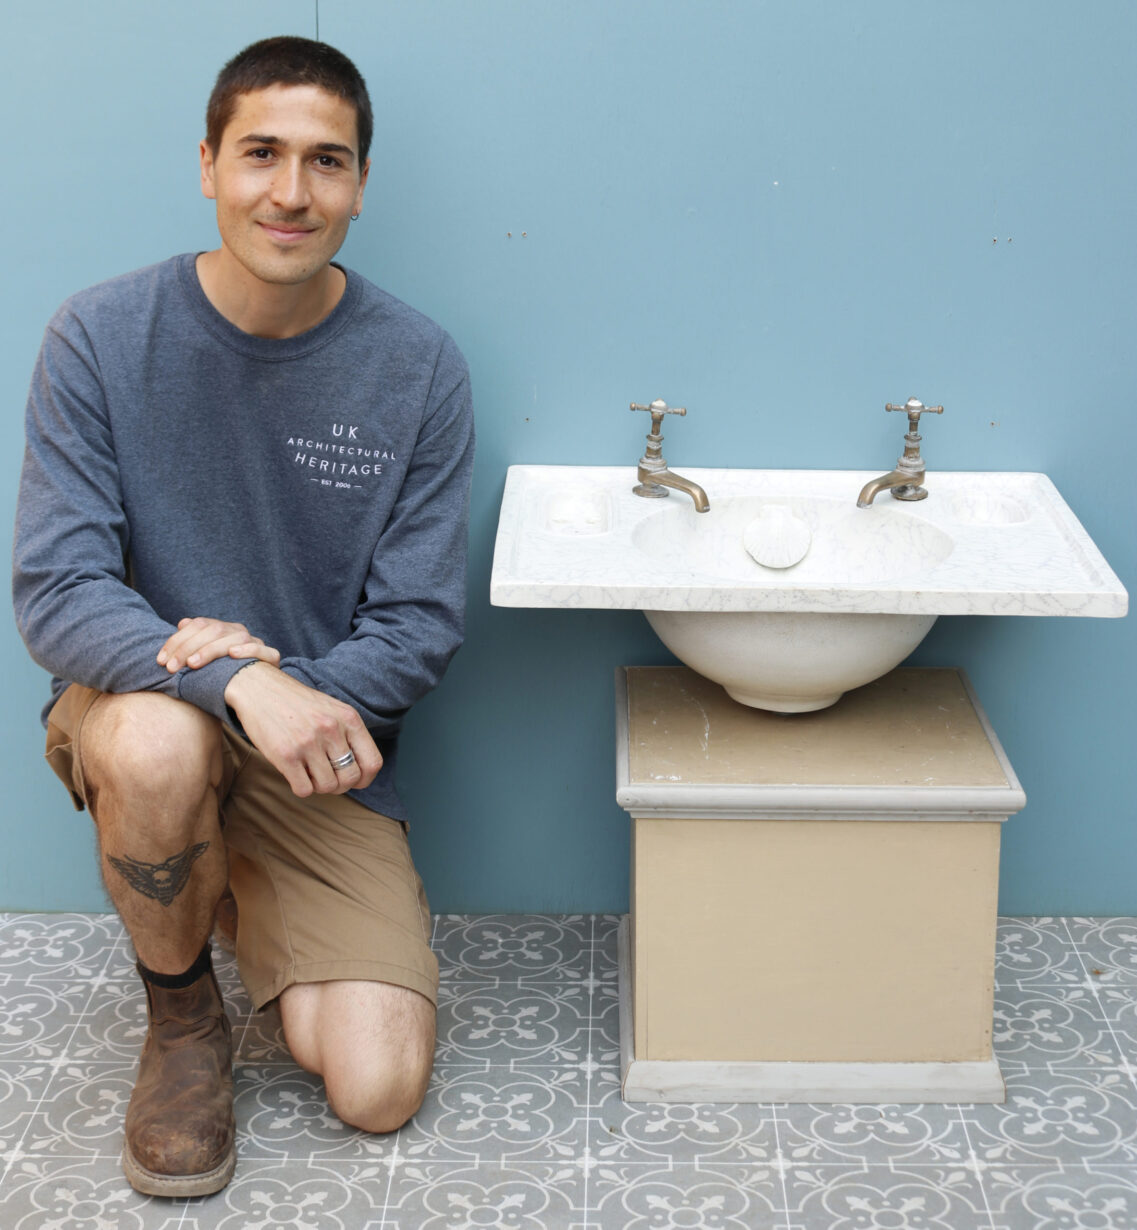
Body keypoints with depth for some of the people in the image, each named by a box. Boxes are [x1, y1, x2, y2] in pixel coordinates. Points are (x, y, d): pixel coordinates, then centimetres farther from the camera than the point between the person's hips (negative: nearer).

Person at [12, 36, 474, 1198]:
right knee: (159, 738, -39)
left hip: (322, 749, 1)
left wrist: (299, 686, -25)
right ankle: (179, 1006, -6)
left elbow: (421, 625, -5)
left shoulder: (417, 369, -8)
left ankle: (262, 914, 22)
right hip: (136, 705, -1)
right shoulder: (103, 337, -11)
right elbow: (54, 591, -17)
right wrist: (240, 683, -33)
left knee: (376, 1090, -12)